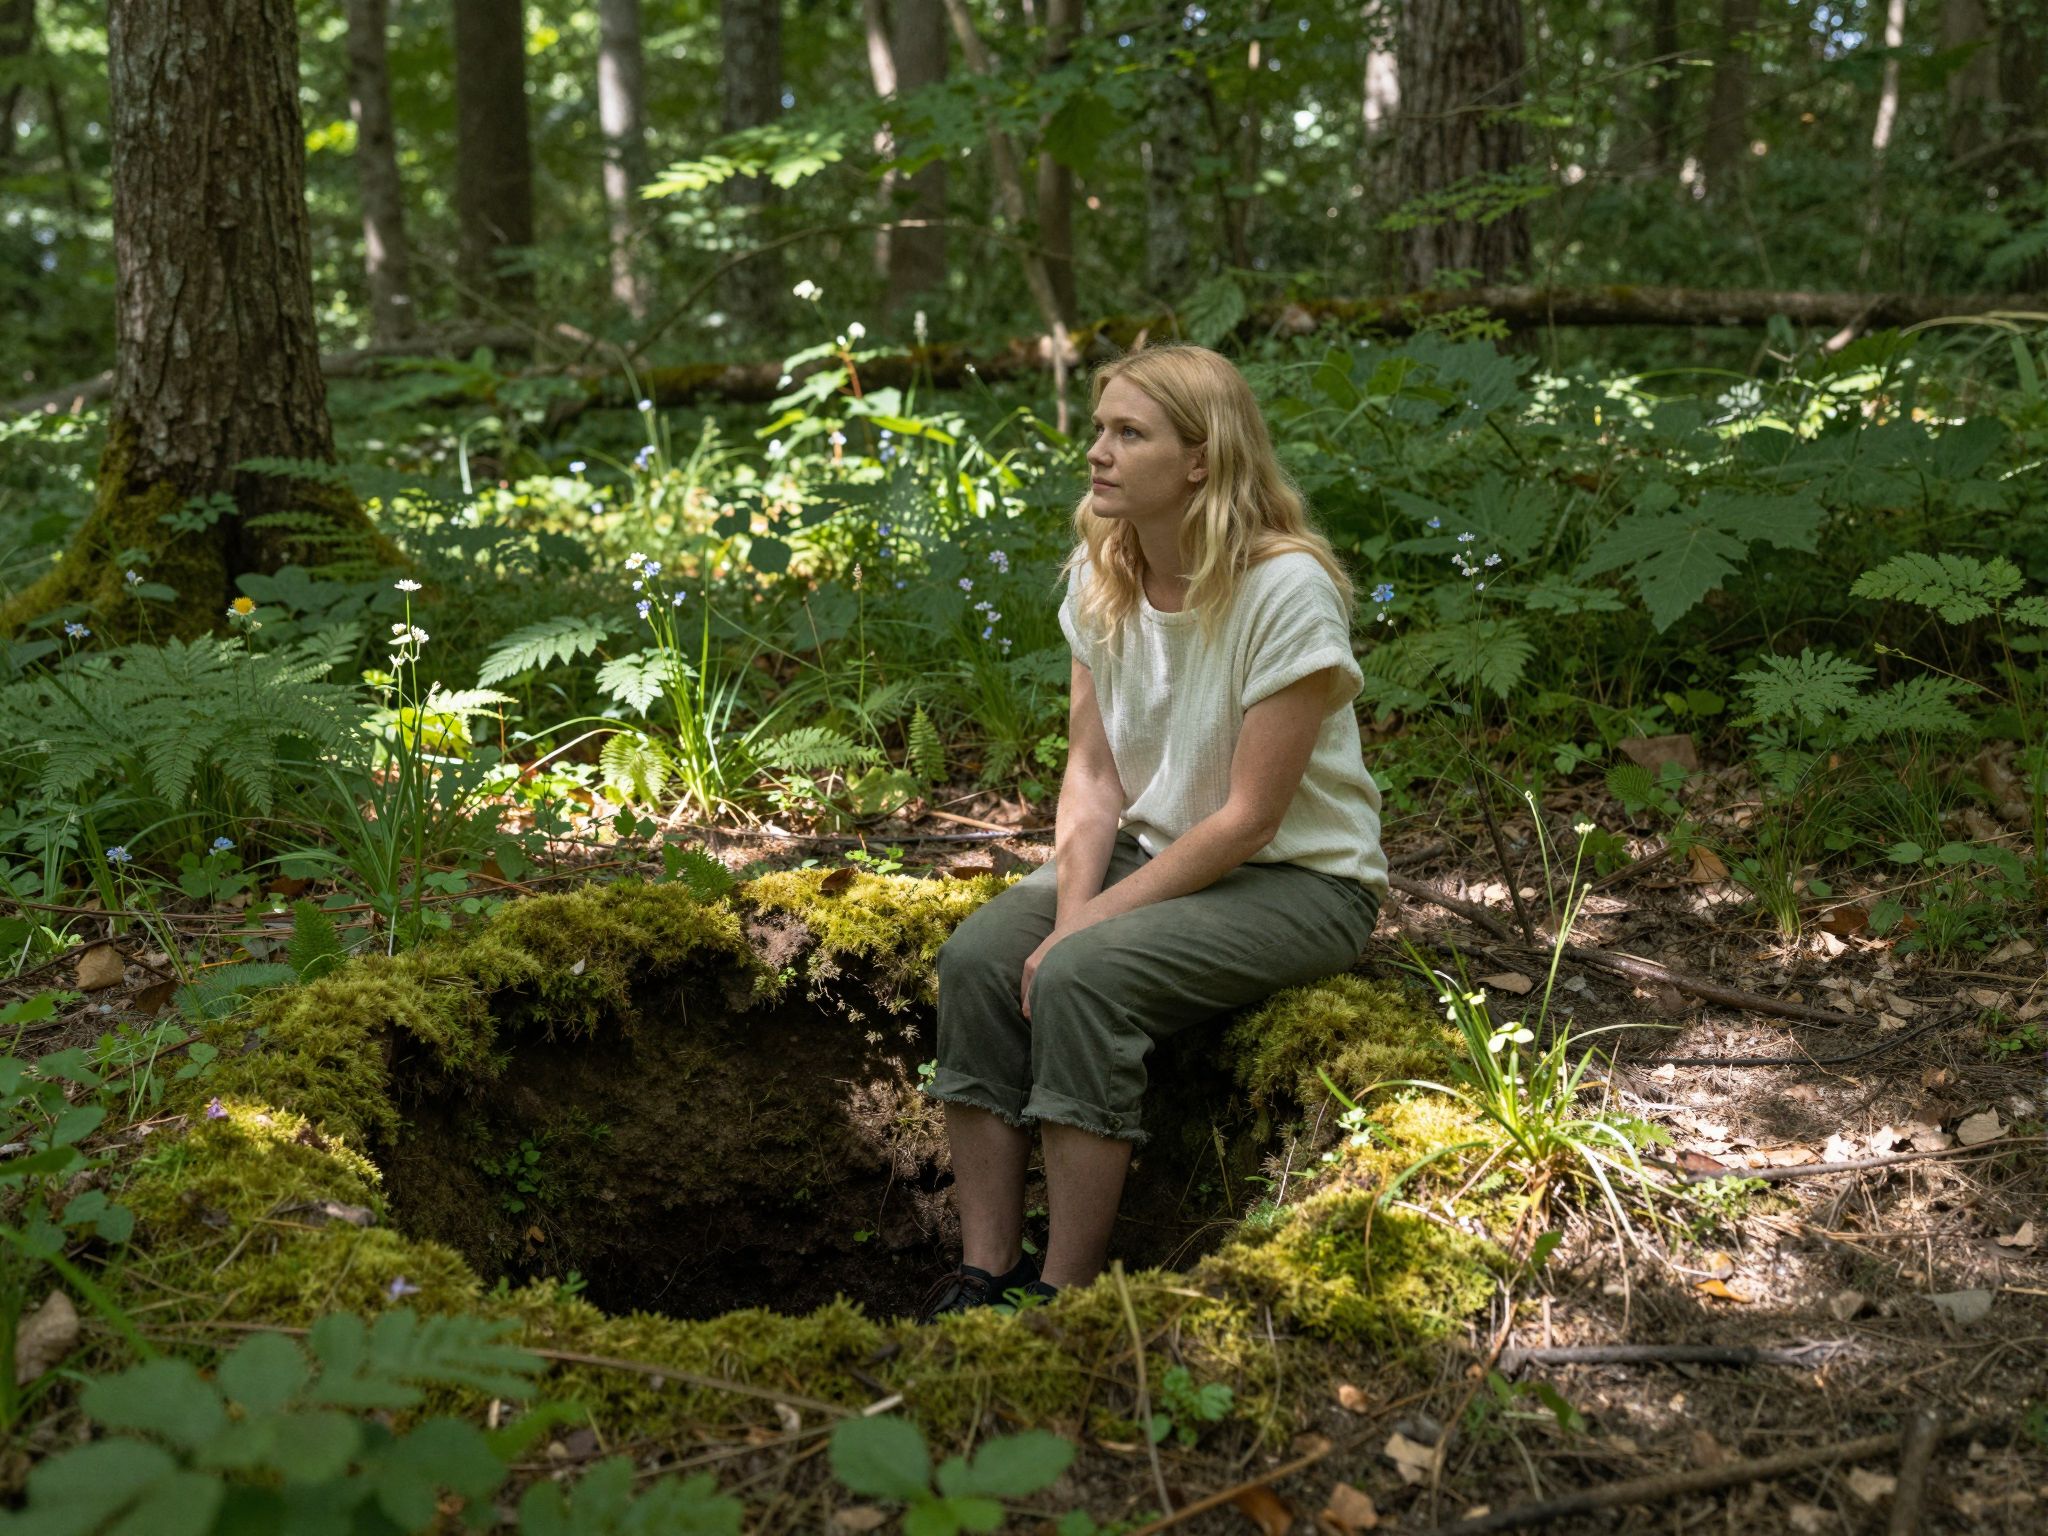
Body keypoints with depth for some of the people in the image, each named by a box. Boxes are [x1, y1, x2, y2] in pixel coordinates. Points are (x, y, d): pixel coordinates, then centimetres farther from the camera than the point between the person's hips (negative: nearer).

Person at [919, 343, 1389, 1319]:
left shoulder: (1286, 590, -22)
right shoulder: (1100, 575, 0)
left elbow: (1248, 817, -21)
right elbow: (1092, 773, -1)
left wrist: (1087, 929, -21)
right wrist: (1067, 911, -17)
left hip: (1297, 880, -6)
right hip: (1154, 847, 7)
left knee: (1081, 979, -29)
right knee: (977, 957, -18)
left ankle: (1064, 1295, -16)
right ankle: (985, 1272, -10)